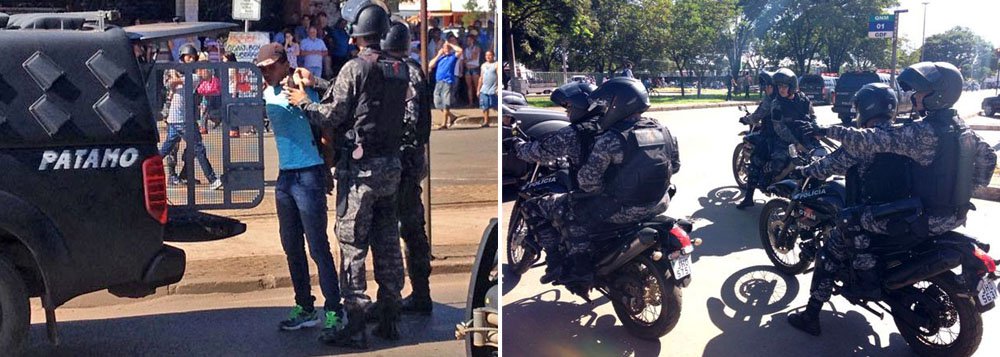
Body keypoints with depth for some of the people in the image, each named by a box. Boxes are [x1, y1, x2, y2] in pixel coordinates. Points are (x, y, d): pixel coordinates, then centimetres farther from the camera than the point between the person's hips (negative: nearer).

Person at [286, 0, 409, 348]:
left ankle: (355, 327, 3)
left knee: (352, 247, 0)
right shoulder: (399, 69, 9)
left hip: (359, 169, -7)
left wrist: (304, 102, 8)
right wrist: (316, 82, 24)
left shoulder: (356, 67, -13)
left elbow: (333, 115, -10)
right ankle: (390, 321, 21)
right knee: (388, 246, 12)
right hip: (391, 166, 7)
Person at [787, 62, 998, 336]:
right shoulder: (962, 129, 3)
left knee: (849, 221, -2)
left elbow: (872, 140, -27)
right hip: (955, 214, 9)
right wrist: (964, 189, 22)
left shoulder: (921, 132, -23)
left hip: (923, 218, -9)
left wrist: (826, 130, -21)